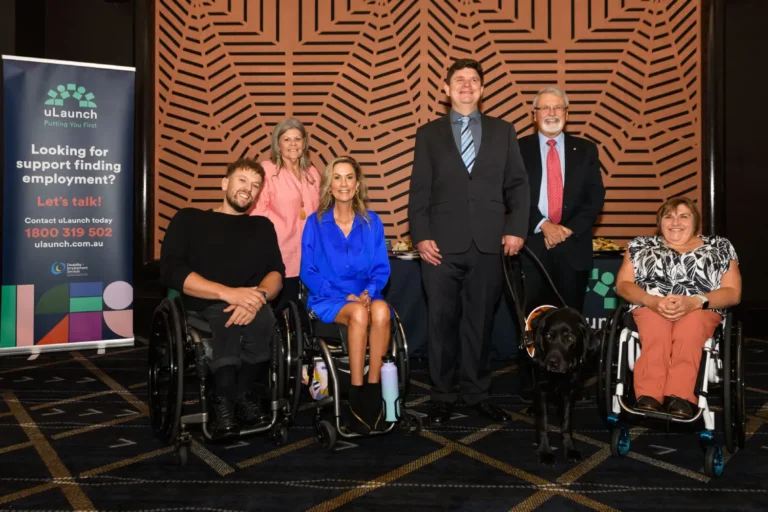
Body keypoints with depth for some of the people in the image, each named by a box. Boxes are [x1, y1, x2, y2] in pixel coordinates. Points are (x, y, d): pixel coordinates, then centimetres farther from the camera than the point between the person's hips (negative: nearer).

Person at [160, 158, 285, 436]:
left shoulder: (262, 226, 23)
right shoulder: (189, 219, 13)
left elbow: (276, 272, 8)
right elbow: (172, 271, -3)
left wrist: (257, 296, -18)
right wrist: (228, 293, -17)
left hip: (248, 308, 3)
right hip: (202, 308, -2)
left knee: (261, 319, -34)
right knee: (228, 320, -37)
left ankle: (233, 395, -8)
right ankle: (228, 396, -13)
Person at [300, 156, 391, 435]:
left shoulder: (372, 222, 10)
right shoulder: (315, 223, 4)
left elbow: (381, 268, 7)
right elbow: (308, 272, 0)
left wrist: (369, 292, -15)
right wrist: (343, 296, -13)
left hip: (366, 296, 2)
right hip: (328, 299, -2)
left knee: (381, 311, -34)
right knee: (358, 314, -35)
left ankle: (373, 389, -26)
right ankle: (357, 397, -29)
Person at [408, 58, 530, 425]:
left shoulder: (503, 131, 13)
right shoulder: (428, 134, 10)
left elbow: (517, 184, 9)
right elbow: (419, 191, 4)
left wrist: (516, 229, -4)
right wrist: (421, 236, -7)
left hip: (488, 244, 1)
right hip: (442, 244, -1)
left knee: (480, 321, 8)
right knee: (442, 322, 4)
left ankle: (477, 393, 21)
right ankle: (442, 396, 17)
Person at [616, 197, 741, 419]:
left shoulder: (720, 248, 19)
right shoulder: (641, 245, 22)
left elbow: (733, 292, 8)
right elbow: (623, 284, 11)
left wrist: (695, 302, -12)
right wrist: (652, 301, -11)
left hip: (701, 309, 0)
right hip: (650, 306, 1)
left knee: (687, 335, -38)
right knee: (656, 336, -37)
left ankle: (680, 399, -52)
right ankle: (648, 398, -51)